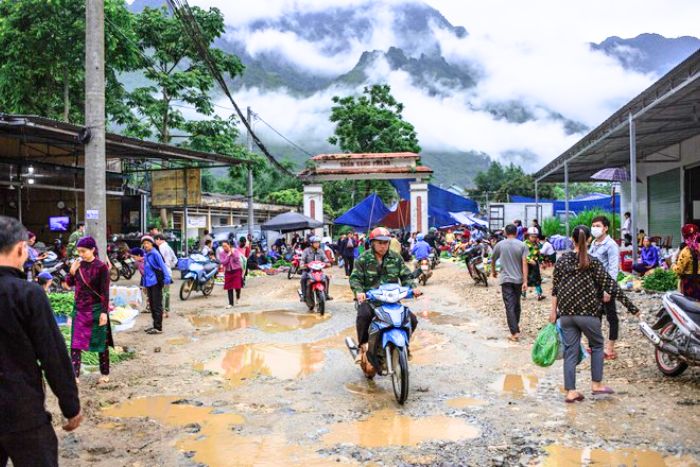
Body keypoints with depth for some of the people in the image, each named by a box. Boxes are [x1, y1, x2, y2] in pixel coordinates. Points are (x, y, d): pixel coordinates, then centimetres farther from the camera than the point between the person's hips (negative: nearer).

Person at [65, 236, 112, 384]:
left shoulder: (101, 267, -12)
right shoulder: (78, 264, 3)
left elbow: (105, 291, -13)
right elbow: (69, 283, 11)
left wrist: (104, 312, -17)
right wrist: (72, 271, -8)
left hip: (96, 309, -5)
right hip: (79, 309, 5)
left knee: (101, 342, 7)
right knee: (76, 343, 2)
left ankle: (105, 373, 20)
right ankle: (75, 375, 5)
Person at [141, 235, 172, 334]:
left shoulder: (155, 253, -10)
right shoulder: (146, 255, 14)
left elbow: (162, 266, -18)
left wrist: (167, 278, -28)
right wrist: (145, 285, 22)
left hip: (156, 283, -8)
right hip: (149, 283, 8)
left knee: (157, 306, -4)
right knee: (152, 305, 14)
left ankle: (158, 328, 0)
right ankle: (155, 326, 23)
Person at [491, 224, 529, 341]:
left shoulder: (500, 245, -1)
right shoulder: (522, 245, -2)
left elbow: (493, 259, 12)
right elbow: (524, 263, -9)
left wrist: (493, 271, 32)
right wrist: (525, 281, -9)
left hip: (506, 280, -2)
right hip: (518, 280, 2)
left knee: (510, 306, -4)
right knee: (517, 304, 18)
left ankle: (515, 332, -10)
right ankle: (516, 325, 35)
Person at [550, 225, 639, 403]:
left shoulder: (561, 261, 3)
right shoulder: (593, 263, -7)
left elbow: (555, 288, 6)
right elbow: (610, 286, -8)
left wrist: (554, 311, 14)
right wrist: (630, 306, -3)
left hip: (565, 313, 3)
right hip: (588, 313, -3)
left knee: (570, 351, 7)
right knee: (596, 345, 18)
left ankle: (570, 391, 8)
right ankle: (596, 384, 20)